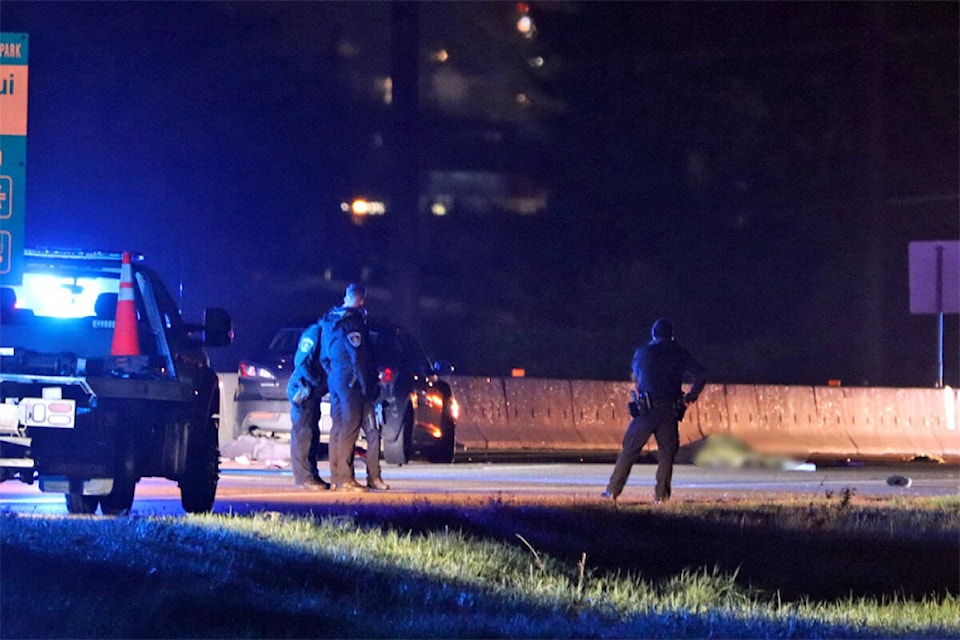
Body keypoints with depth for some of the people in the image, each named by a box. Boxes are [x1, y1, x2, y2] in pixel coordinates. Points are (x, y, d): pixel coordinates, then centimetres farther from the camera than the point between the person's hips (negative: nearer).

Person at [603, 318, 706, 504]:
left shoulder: (642, 352, 5)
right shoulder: (680, 354, 5)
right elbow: (700, 375, -2)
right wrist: (690, 396, 8)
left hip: (646, 409, -1)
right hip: (671, 410, 1)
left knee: (630, 449, 4)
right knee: (666, 452, 7)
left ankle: (613, 490, 4)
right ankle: (661, 494, 1)